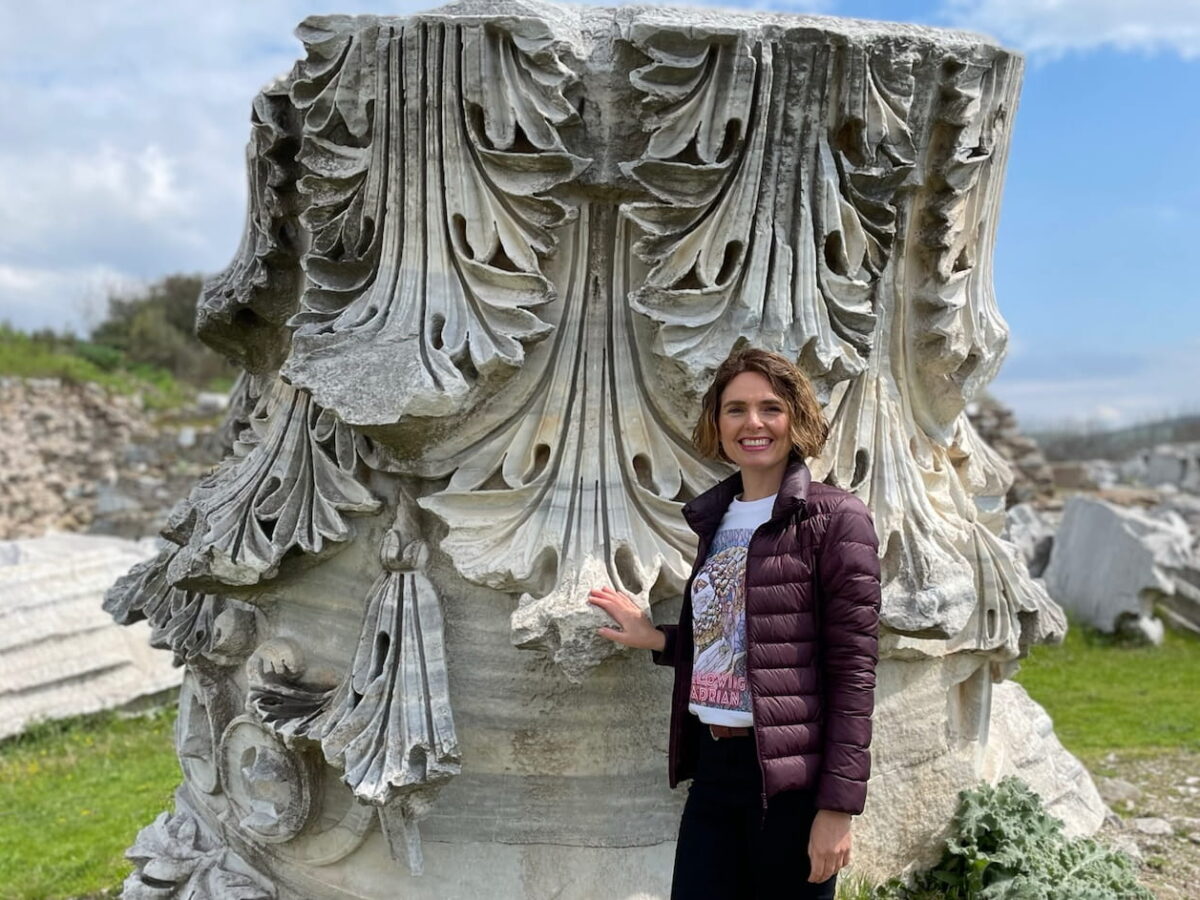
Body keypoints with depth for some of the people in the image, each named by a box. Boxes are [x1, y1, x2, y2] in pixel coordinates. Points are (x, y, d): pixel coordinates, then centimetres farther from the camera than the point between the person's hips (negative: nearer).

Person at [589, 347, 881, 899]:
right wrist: (655, 639, 7)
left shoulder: (833, 518, -10)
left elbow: (853, 668, -13)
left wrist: (838, 804, -15)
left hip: (792, 775, -6)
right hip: (713, 767, 6)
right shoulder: (717, 518, 10)